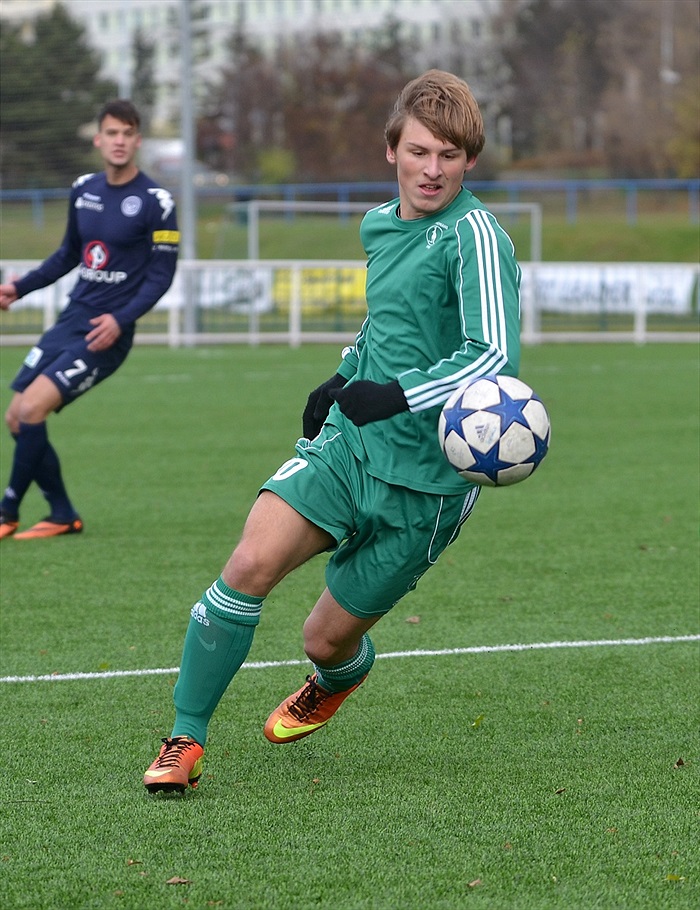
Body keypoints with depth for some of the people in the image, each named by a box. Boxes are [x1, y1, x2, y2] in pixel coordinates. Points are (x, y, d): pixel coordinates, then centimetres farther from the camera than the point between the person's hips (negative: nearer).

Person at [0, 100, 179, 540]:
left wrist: (121, 320, -22)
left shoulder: (155, 202, -10)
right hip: (70, 321, 7)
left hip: (107, 334, -7)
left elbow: (161, 275, -10)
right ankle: (63, 516, 14)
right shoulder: (84, 190, 9)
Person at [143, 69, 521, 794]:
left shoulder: (474, 235, -15)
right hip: (349, 439, 5)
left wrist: (397, 393, -36)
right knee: (251, 563, -19)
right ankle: (186, 739, -6)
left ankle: (334, 682, 45)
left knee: (328, 638, 4)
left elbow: (496, 356, -26)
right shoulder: (381, 225, 10)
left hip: (429, 477, -5)